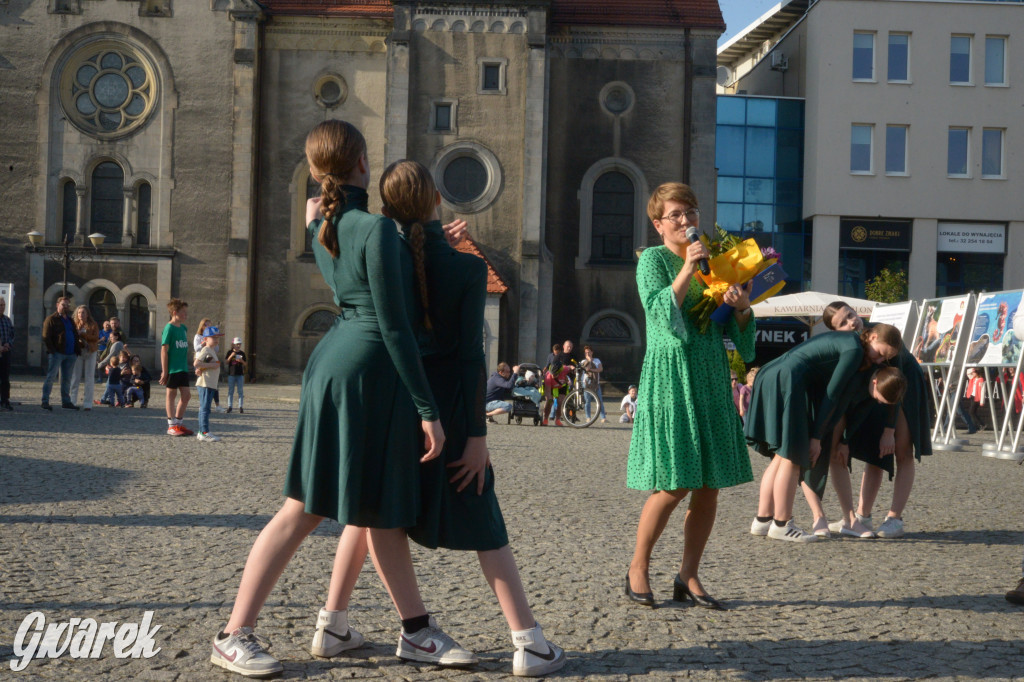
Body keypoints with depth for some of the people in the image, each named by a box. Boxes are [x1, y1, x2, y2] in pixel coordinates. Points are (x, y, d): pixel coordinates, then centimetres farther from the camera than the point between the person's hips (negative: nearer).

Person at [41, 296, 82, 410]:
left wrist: (77, 349, 11)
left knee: (67, 379, 10)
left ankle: (66, 401, 16)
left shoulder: (70, 321, 22)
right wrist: (52, 350, -16)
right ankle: (45, 401, -7)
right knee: (51, 376, -7)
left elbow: (76, 336, 24)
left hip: (70, 354, 7)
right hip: (57, 353, -6)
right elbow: (46, 337, -6)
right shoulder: (51, 319, 0)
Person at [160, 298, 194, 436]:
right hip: (172, 369, -7)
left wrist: (186, 365, 17)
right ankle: (171, 426, 9)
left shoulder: (183, 328, 12)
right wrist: (164, 371, -15)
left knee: (186, 395, 8)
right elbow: (164, 350, -13)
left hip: (183, 368, 7)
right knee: (172, 394, 2)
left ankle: (178, 424, 18)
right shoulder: (169, 328, -11)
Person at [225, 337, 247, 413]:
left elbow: (245, 364, 7)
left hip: (240, 374, 1)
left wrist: (242, 361, -13)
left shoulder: (242, 353, 6)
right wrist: (231, 356, -18)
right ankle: (229, 406, 9)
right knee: (230, 390, 4)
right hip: (231, 374, 0)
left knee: (240, 391, 0)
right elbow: (226, 362, -4)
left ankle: (240, 407, 1)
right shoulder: (230, 352, 3)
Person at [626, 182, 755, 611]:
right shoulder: (653, 259, 0)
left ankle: (688, 576, 14)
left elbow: (736, 332, 15)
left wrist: (742, 307, -6)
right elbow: (660, 314, -14)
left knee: (709, 485, 3)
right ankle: (638, 568, 10)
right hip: (671, 374, -6)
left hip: (710, 377, 6)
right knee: (674, 484, -9)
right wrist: (688, 269, -18)